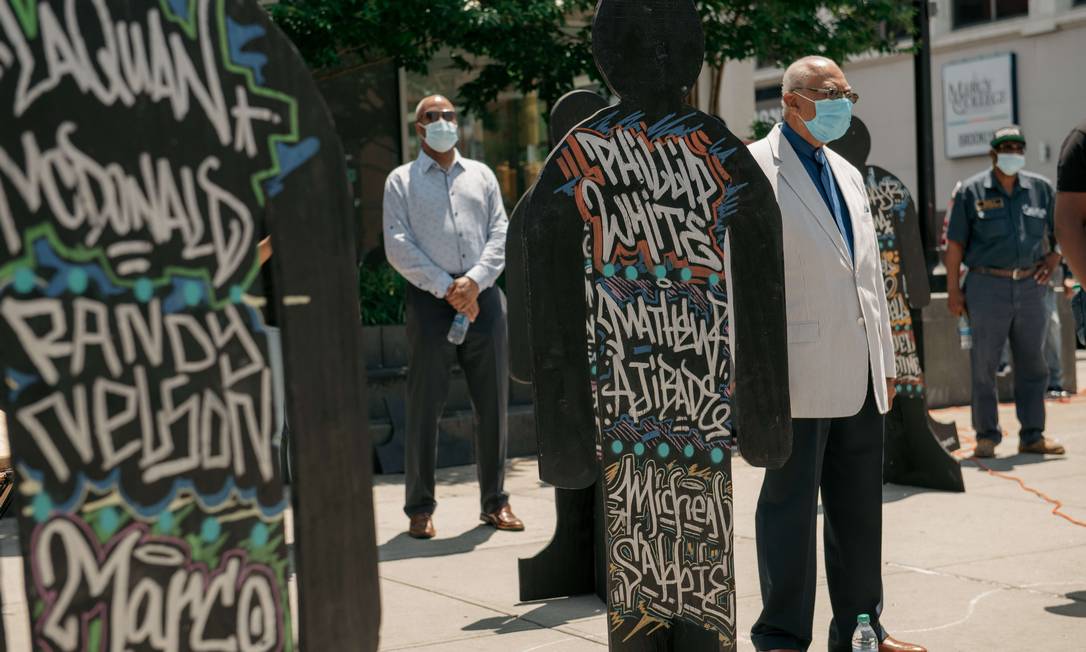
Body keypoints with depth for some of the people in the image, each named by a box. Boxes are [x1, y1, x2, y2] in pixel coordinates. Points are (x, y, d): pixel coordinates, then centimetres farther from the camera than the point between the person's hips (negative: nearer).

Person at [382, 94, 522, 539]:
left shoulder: (481, 175, 16)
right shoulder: (402, 180, 8)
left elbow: (500, 235, 7)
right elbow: (398, 246, -2)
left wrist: (473, 281, -9)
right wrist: (446, 288, -11)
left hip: (483, 296, 3)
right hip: (429, 299, -3)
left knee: (493, 403, 4)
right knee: (425, 406, -2)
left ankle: (494, 502, 14)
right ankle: (420, 507, 6)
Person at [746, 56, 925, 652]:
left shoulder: (848, 175, 19)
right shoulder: (754, 170, -6)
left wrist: (884, 360, 18)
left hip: (858, 376, 8)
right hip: (798, 373, -8)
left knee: (859, 507, 13)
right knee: (790, 505, 0)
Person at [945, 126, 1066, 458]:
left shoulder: (1041, 188, 9)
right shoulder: (971, 191, 0)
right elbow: (955, 243, -1)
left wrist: (1054, 256, 5)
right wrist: (953, 290, -5)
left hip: (1030, 285, 3)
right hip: (987, 286, -3)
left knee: (1032, 364, 7)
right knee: (984, 365, 0)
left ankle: (1033, 435, 15)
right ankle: (986, 436, 10)